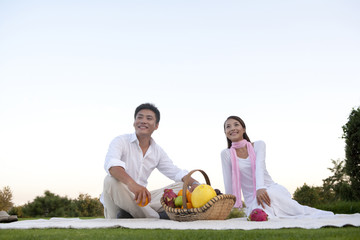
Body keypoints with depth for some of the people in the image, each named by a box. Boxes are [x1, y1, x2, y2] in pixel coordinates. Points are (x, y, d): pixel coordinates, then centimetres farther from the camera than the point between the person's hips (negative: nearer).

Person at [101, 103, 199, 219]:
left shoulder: (157, 152, 12)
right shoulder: (121, 141, -6)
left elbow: (176, 172, 10)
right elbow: (111, 163, -27)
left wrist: (194, 183, -14)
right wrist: (131, 183, -48)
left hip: (140, 199, 6)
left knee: (180, 186, -6)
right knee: (111, 180, -35)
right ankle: (157, 217, -30)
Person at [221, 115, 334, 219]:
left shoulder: (258, 145, 2)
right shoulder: (226, 154, 3)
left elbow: (259, 166, -17)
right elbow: (229, 183, 0)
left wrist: (260, 188, -35)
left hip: (272, 189, 0)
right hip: (251, 199, 0)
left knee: (269, 193, -38)